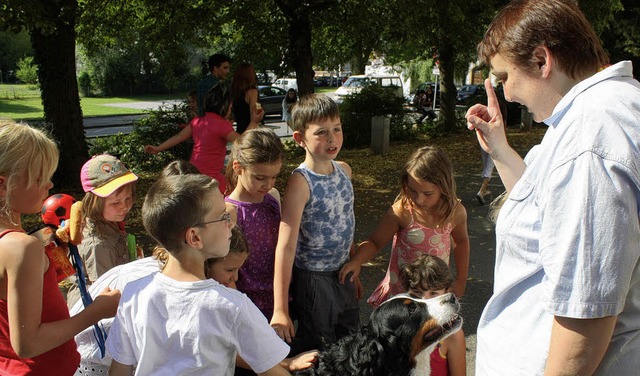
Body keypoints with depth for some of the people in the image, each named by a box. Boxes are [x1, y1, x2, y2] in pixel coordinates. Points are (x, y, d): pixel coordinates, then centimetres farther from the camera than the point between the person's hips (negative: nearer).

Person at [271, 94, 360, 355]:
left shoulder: (344, 170, -2)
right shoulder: (301, 181, -23)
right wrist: (280, 310, -31)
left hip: (343, 273, 7)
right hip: (314, 281, -7)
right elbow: (286, 245, -28)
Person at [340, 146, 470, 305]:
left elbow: (461, 241, 11)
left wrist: (461, 280, 13)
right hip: (401, 292, -2)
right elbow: (374, 242, -13)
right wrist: (356, 261, -32)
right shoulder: (401, 212, -21)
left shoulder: (456, 212, -10)